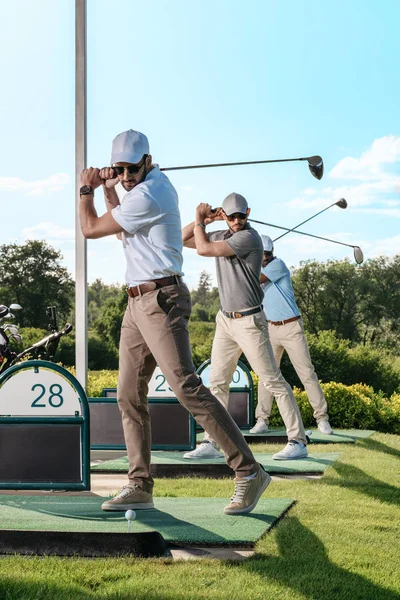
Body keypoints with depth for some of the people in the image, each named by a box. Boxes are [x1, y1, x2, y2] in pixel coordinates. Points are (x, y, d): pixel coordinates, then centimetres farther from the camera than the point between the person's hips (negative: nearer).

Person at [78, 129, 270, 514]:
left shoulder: (147, 195, -15)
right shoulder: (156, 182, 17)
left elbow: (90, 229, -7)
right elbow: (123, 230, 32)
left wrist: (85, 190, 10)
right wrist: (108, 192, 21)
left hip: (160, 300, -10)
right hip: (137, 304, 10)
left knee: (186, 388, -18)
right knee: (129, 396, 7)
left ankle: (248, 472, -17)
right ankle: (140, 486, 11)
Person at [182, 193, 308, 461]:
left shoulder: (248, 237, -16)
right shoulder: (223, 236, 10)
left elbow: (203, 249, -19)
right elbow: (182, 239, 15)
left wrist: (199, 220, -3)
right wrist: (204, 220, 2)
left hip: (249, 321, -8)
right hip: (225, 320, 8)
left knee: (274, 381, -7)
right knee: (217, 383, 9)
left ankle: (298, 442, -5)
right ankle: (211, 444, 15)